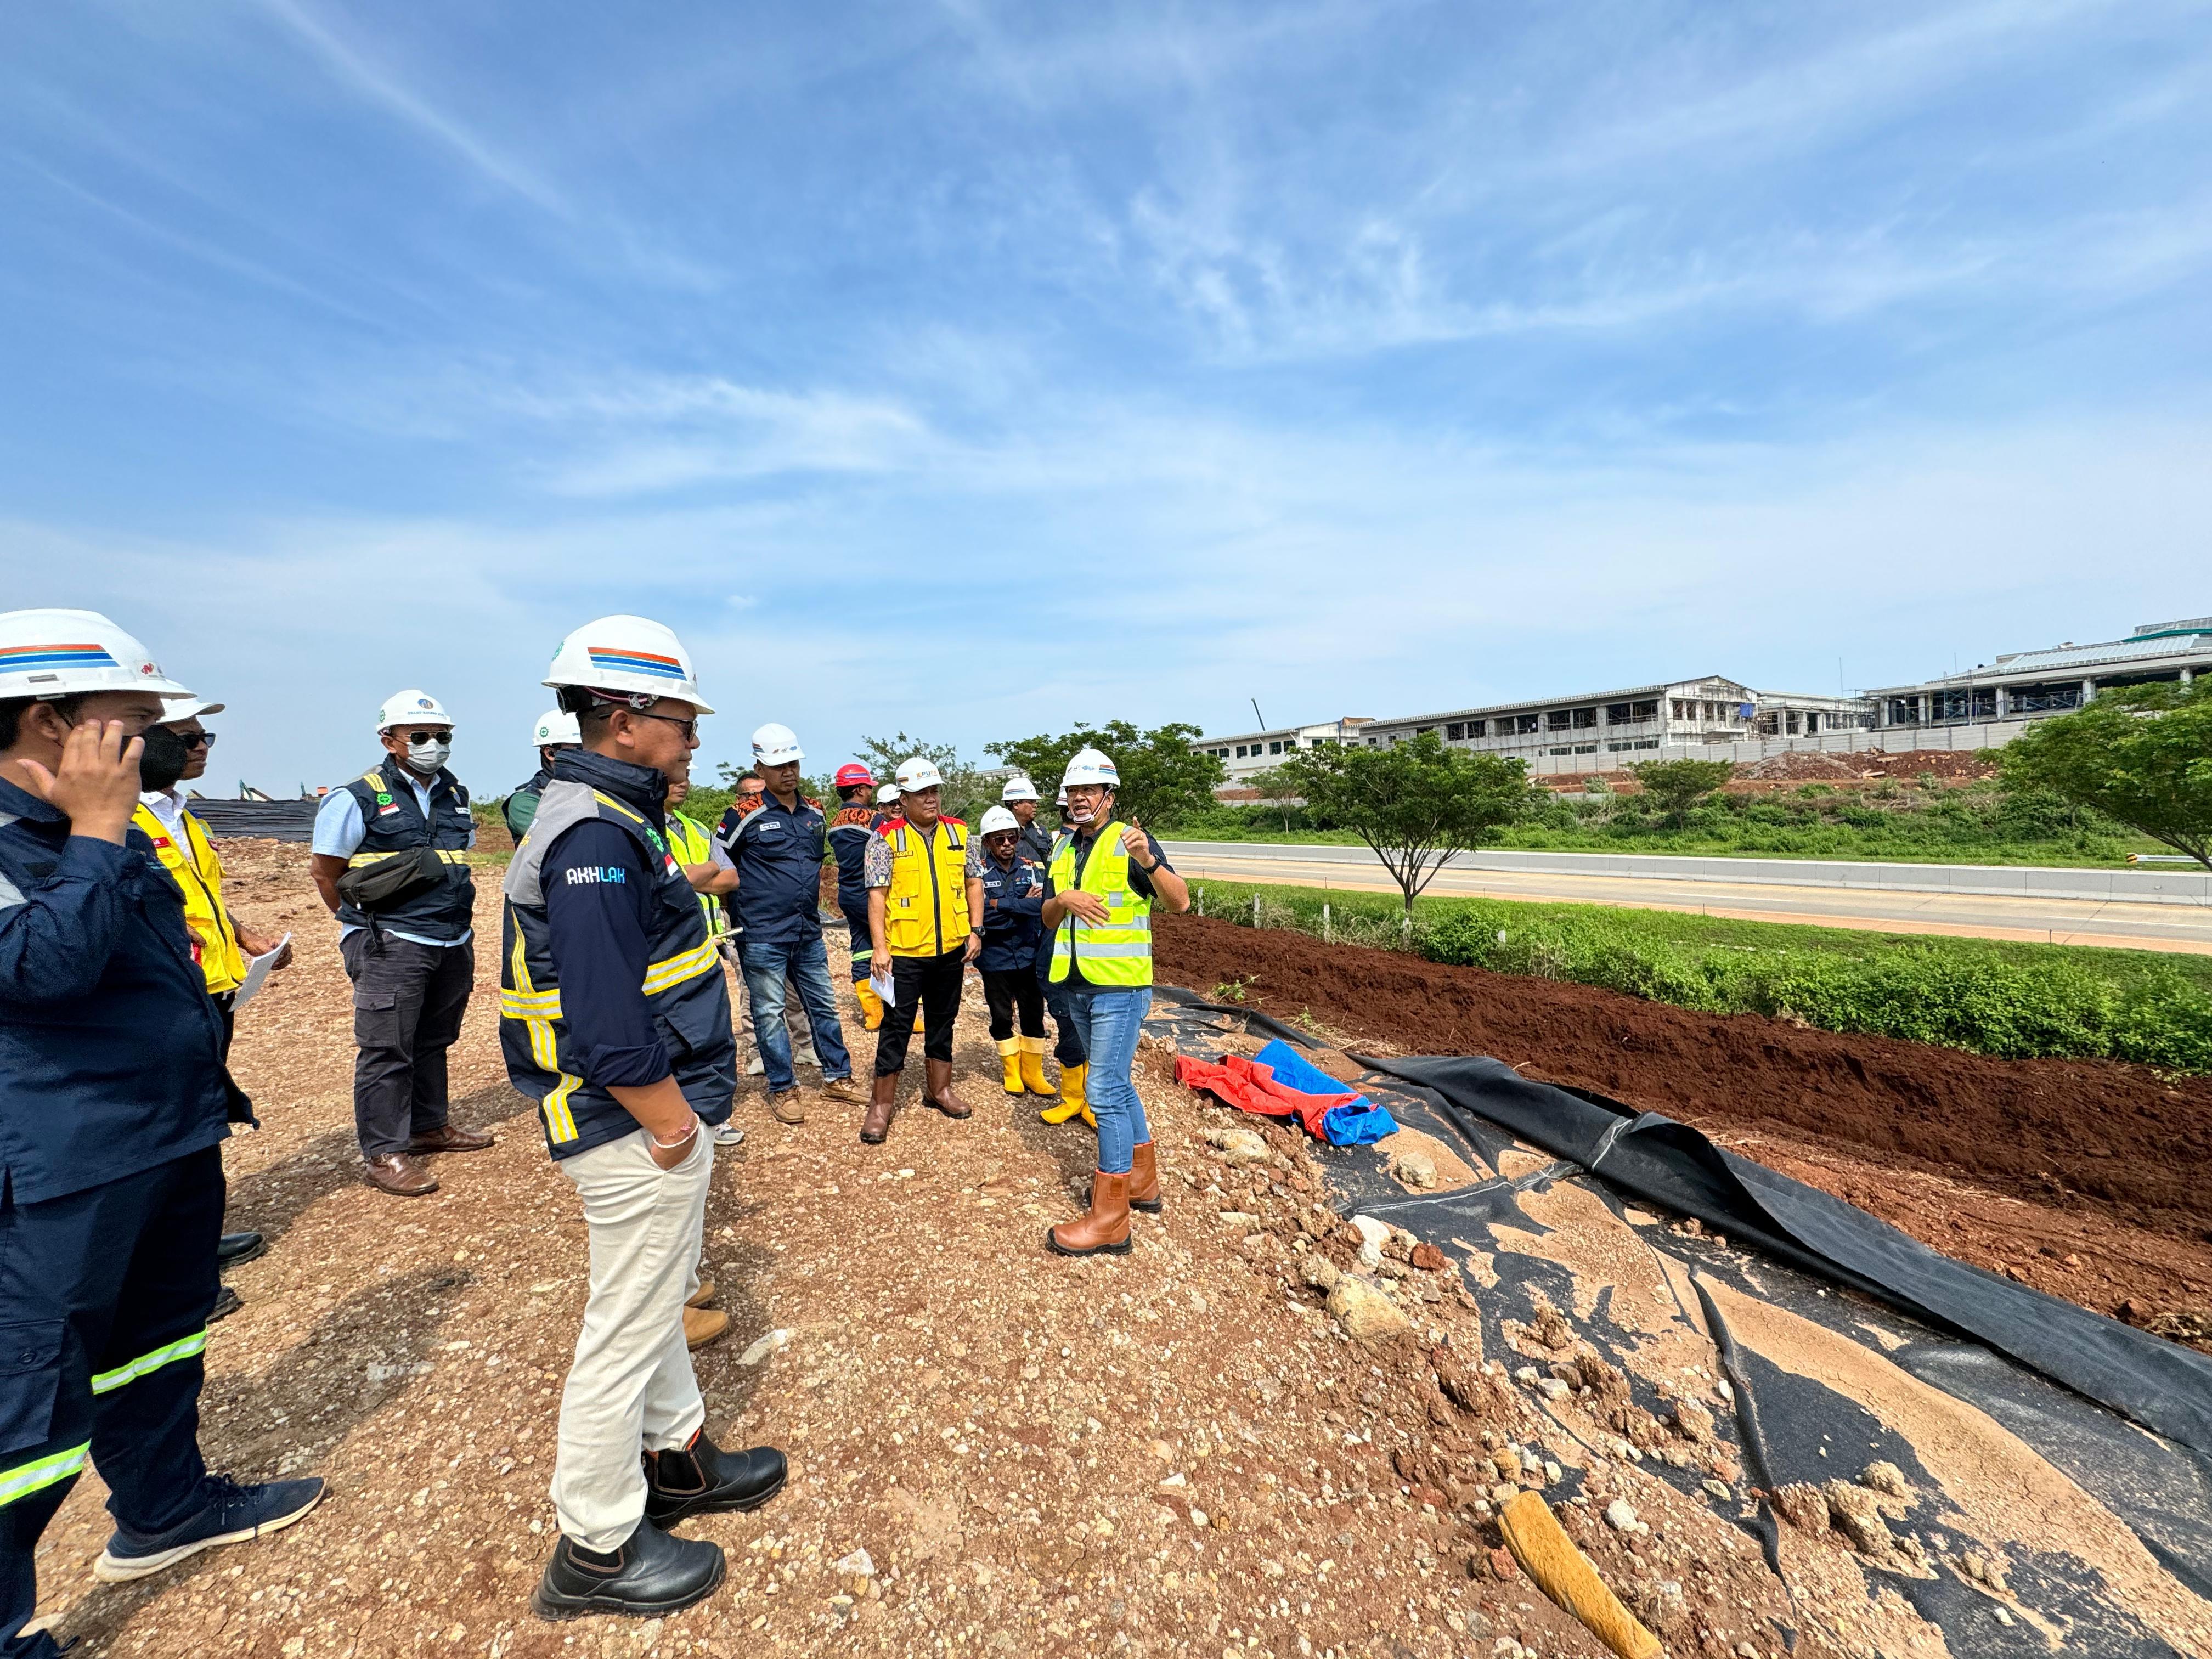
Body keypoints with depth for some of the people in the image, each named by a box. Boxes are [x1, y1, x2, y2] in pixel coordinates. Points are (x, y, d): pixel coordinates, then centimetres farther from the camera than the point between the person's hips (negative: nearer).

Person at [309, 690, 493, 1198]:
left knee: (434, 1041, 16)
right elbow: (324, 872, -1)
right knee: (387, 1050, -2)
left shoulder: (456, 796, 13)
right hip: (392, 947, -6)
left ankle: (429, 1127, 30)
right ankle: (383, 1153, 7)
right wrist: (366, 926, 3)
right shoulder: (357, 800, -6)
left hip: (454, 943, 6)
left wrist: (455, 922, 15)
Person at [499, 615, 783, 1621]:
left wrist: (682, 1111, 15)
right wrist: (674, 1124, -19)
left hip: (650, 1119, 10)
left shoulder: (609, 818, 10)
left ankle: (677, 1459, 45)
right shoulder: (599, 836, -23)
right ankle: (597, 1552, 29)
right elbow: (606, 1028, -29)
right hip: (640, 1131, -10)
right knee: (628, 1330, 8)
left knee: (658, 1299, 25)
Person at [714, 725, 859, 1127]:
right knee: (770, 1012, 5)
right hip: (763, 938, -5)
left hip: (808, 934, 5)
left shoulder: (815, 813, 7)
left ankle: (837, 1077, 26)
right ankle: (783, 1089, 19)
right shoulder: (747, 816, -9)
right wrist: (747, 897, -1)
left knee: (824, 1005, 13)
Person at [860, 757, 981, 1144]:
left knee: (943, 1021, 16)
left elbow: (973, 883, 11)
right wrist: (879, 947, -15)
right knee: (896, 1026, 2)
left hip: (951, 949, 4)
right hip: (904, 951, -4)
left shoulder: (959, 833, 5)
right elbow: (877, 894, -9)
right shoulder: (888, 838, -6)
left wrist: (975, 930, 4)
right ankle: (882, 1104, 14)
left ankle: (938, 1089, 31)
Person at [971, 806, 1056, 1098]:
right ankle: (1012, 1071, 28)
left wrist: (1001, 904, -19)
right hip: (995, 959, -1)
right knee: (1002, 1018, 11)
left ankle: (1032, 1073, 24)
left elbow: (1040, 905, -18)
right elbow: (979, 913, -19)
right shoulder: (979, 871, -7)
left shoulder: (1032, 869, -1)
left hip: (1029, 956, 2)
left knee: (1034, 1015, 8)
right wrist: (1022, 905, -15)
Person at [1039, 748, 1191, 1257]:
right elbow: (1048, 919, 8)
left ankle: (1109, 1219, 1)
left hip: (1119, 986, -8)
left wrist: (1149, 862, -36)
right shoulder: (1063, 848, 10)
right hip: (1078, 986, 8)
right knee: (1116, 1083, 17)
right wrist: (1064, 898, -14)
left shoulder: (1130, 841, -10)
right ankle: (1142, 1181, 33)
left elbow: (1180, 901, -19)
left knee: (1105, 1091, -9)